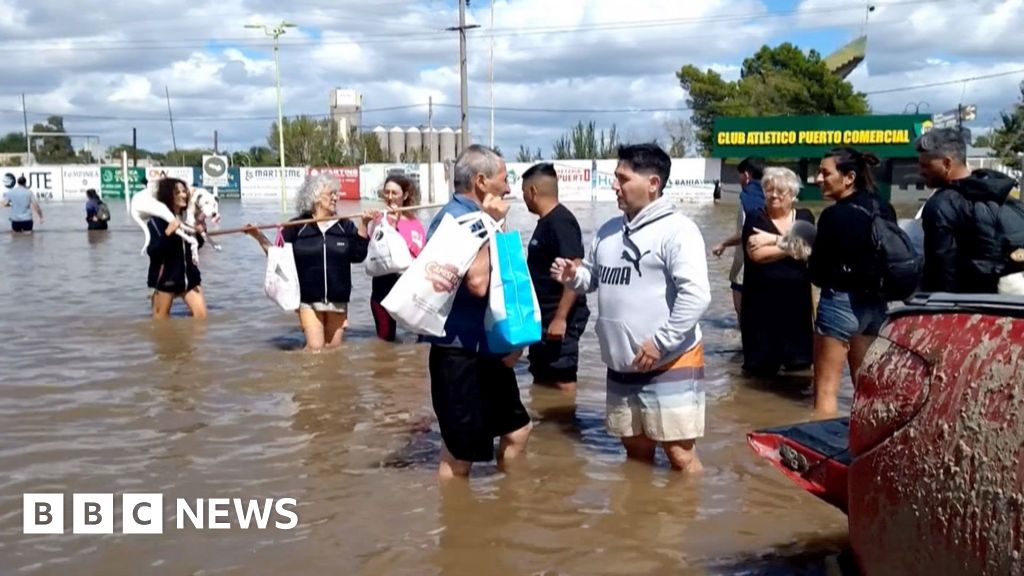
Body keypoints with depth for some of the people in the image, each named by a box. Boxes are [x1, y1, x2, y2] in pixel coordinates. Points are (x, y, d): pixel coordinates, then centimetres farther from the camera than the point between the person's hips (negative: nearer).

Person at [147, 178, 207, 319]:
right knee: (160, 320, 9)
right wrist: (168, 233, -32)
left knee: (201, 314, -5)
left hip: (188, 274, 5)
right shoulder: (156, 221, -12)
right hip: (166, 277, -4)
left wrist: (199, 233, -3)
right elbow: (152, 251, -21)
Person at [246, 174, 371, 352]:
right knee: (315, 348, -11)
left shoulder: (345, 226, 4)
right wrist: (258, 236, -7)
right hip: (309, 299, -3)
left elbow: (358, 255, -5)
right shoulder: (297, 226, -2)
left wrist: (363, 225, -10)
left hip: (337, 299, 3)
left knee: (334, 349, 9)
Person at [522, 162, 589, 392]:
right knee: (543, 380, 17)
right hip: (545, 316, 10)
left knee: (562, 381, -5)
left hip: (559, 318, -10)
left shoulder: (560, 221, -16)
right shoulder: (547, 221, 14)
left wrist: (560, 318, -25)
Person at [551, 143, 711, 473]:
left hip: (670, 366, -7)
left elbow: (696, 295, -21)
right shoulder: (609, 231, 12)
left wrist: (660, 342, -20)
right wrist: (573, 276, -2)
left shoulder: (677, 229, -13)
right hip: (621, 368, 8)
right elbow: (593, 277, 21)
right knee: (636, 451, 20)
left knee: (680, 455, -1)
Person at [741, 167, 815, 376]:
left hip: (796, 298, 2)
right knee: (762, 364, 4)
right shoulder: (755, 218, 0)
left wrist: (774, 239, -14)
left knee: (798, 361, 9)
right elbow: (756, 253, -15)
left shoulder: (804, 217, 8)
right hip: (762, 299, -2)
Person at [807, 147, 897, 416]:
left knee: (826, 389, 1)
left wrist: (806, 256, 5)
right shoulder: (885, 210, 5)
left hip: (841, 302, -8)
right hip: (876, 303, 8)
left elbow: (818, 272, -13)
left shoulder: (836, 215, -17)